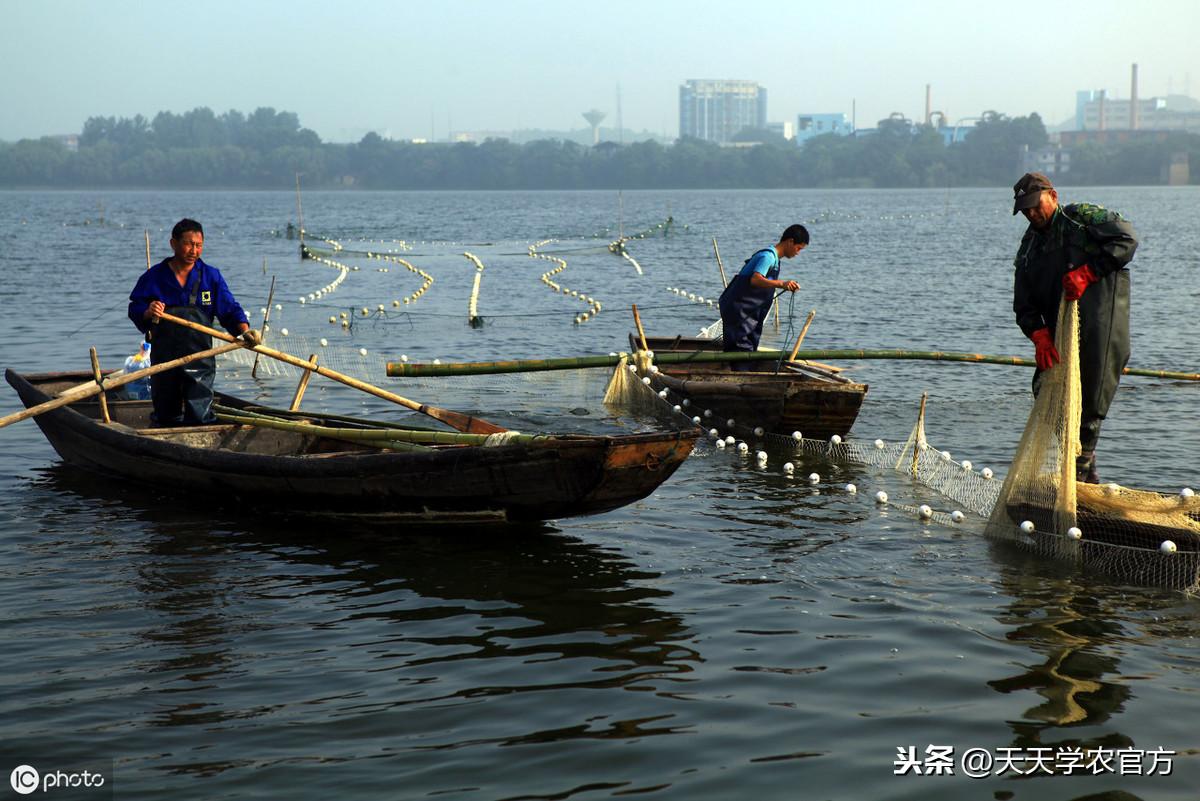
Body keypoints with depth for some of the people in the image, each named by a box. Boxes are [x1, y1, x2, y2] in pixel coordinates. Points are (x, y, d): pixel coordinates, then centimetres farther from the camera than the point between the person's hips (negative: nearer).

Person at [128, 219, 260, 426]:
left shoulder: (211, 276, 4)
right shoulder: (154, 277, 3)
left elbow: (230, 310, 2)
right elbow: (134, 310, 5)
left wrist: (245, 331, -15)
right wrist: (147, 312, -17)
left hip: (200, 357, -1)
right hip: (163, 357, 1)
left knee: (199, 416, -11)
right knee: (166, 416, 13)